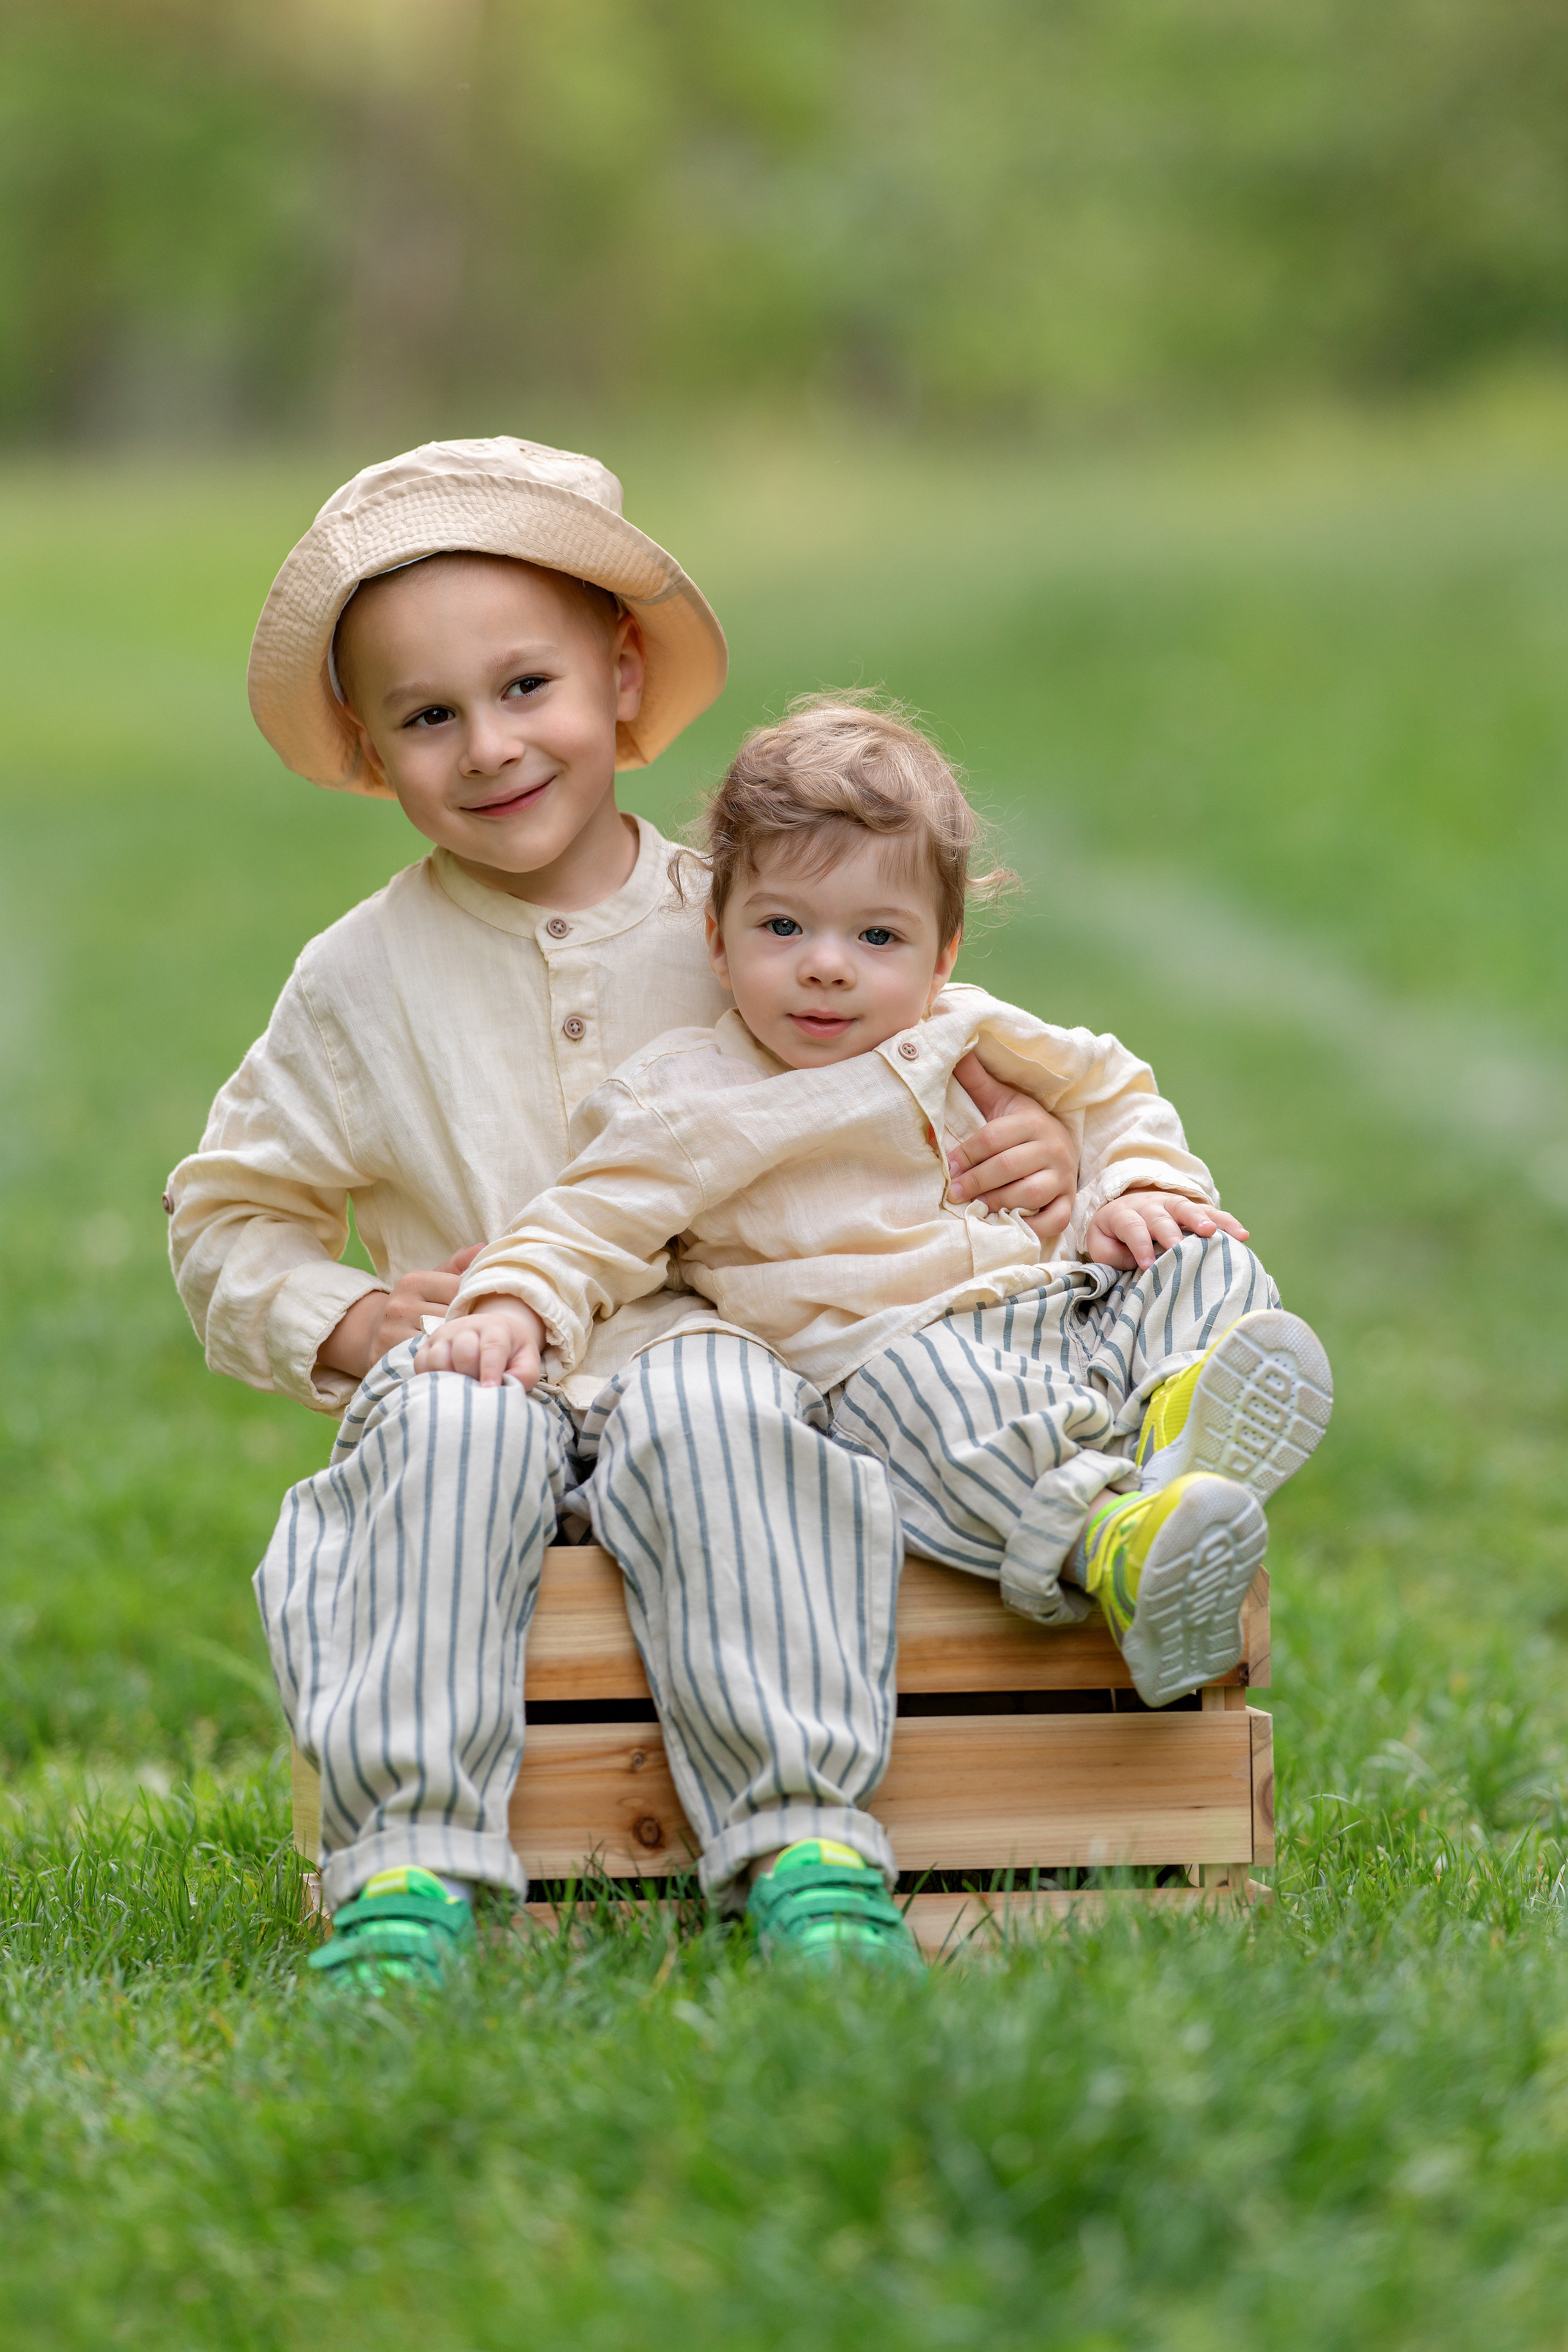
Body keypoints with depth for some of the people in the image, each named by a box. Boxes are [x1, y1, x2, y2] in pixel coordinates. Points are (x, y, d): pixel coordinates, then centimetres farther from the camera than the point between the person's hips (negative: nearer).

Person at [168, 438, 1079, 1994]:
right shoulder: (363, 979, 9)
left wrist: (1031, 1162, -4)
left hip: (712, 1353, -1)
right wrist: (342, 1322, -4)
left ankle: (803, 1836, -40)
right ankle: (410, 1853, -37)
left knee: (722, 1410, -36)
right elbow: (226, 1217, 17)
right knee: (447, 1421, -34)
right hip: (484, 1380, 1)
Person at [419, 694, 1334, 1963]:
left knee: (1204, 1263, -13)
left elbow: (1110, 1089, 29)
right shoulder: (692, 1101, 4)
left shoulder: (960, 1040, 18)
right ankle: (1109, 1545, -60)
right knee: (921, 1390, -39)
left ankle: (1178, 1409, -45)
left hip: (1058, 1314, 6)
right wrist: (513, 1303, -19)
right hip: (874, 1360, -6)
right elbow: (590, 1224, 0)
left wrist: (1141, 1191, 10)